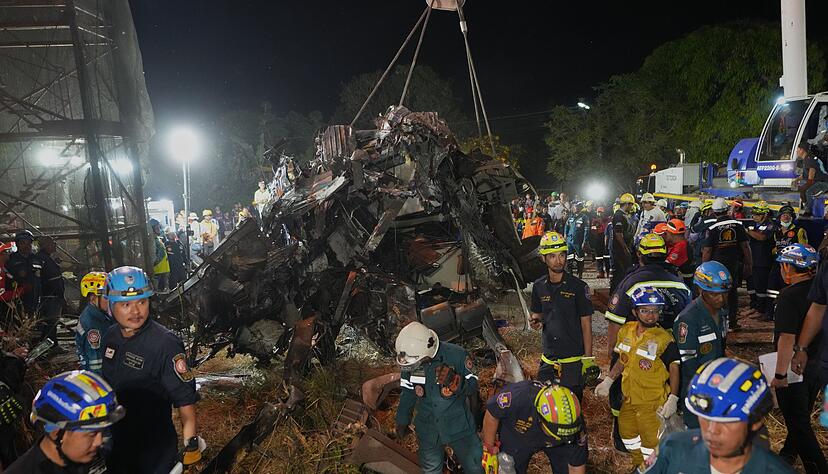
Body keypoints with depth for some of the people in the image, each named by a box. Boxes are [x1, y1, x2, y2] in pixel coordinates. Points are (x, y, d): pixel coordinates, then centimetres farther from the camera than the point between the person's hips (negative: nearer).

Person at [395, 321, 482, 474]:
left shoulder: (456, 355, -24)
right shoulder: (409, 361, -13)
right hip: (427, 428, 3)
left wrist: (455, 382, -35)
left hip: (458, 425, -3)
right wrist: (402, 421, 12)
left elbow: (473, 386, -14)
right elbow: (408, 393, 3)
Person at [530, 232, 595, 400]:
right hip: (549, 358, 4)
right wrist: (536, 321, -7)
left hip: (574, 359, -3)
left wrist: (588, 359, -6)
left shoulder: (578, 286, -8)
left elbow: (586, 324, -5)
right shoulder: (539, 286, 3)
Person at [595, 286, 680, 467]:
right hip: (630, 397, 7)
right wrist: (608, 381, 14)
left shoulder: (664, 339, -18)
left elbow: (674, 369, -14)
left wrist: (673, 399, -19)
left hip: (653, 401, -7)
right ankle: (639, 465, 45)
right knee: (627, 432, 23)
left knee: (651, 440, 0)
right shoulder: (626, 332, 0)